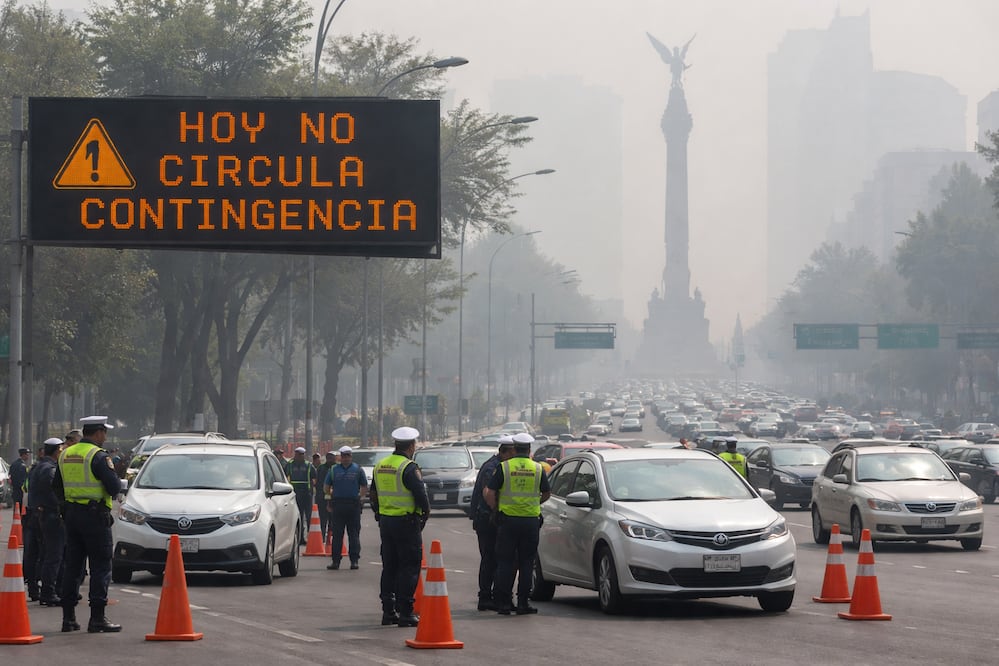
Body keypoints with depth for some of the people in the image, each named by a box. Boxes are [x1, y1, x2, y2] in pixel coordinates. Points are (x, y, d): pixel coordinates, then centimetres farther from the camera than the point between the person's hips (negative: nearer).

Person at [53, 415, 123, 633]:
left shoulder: (66, 455, 10)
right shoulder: (98, 456, -14)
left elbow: (56, 487, 16)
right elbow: (114, 488, -16)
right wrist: (116, 479, 3)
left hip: (71, 515, 7)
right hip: (94, 515, -7)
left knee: (72, 566, 12)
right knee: (101, 567, -2)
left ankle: (68, 617, 12)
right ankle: (97, 619, -6)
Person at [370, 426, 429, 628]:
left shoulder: (380, 466, 9)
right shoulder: (409, 468, -15)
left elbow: (373, 496, 15)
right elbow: (421, 496, -17)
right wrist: (425, 512, 1)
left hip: (385, 521, 7)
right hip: (407, 522, -7)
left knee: (389, 567, 13)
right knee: (409, 567, -2)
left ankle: (388, 611, 15)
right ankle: (405, 613, -5)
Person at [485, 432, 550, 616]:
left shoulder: (504, 467, -3)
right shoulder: (538, 469, 2)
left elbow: (489, 494, -5)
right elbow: (547, 494, 14)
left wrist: (496, 508, 11)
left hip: (508, 520, -1)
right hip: (531, 521, 1)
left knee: (505, 562, 5)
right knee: (526, 564, 7)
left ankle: (503, 602, 3)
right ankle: (523, 603, 5)